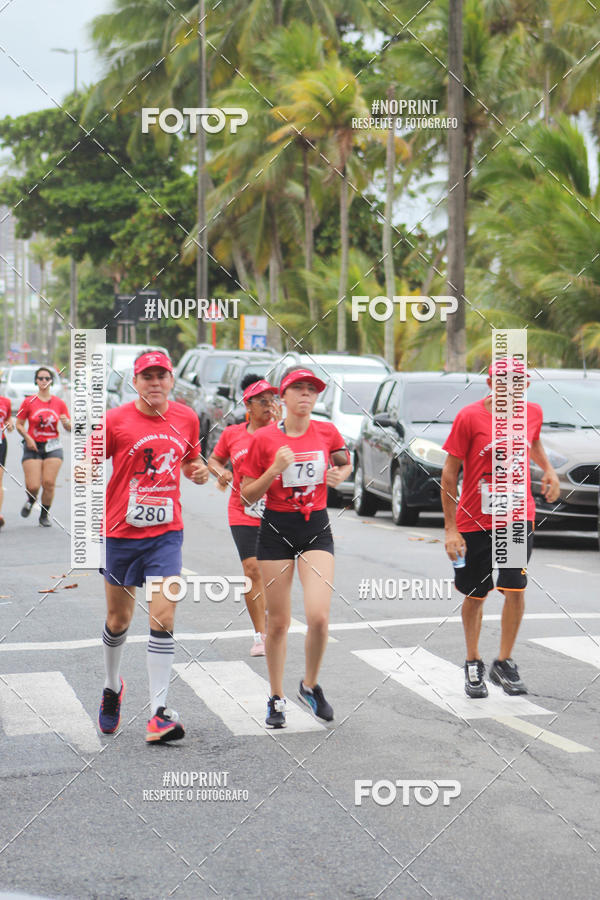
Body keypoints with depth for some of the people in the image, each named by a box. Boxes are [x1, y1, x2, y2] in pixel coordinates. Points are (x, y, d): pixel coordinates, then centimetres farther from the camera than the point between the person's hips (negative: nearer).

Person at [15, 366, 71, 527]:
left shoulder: (59, 403, 6)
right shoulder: (29, 402, 1)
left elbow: (69, 428, 9)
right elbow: (19, 424, 5)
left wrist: (66, 422, -15)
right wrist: (27, 438, -12)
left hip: (53, 447, 1)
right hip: (33, 447, -1)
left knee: (49, 483, -10)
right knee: (33, 486, -9)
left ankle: (44, 515, 11)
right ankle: (30, 500, 29)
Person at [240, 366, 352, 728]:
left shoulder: (327, 432, 0)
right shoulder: (265, 438, -5)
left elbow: (345, 463, 22)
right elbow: (248, 495, -2)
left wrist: (340, 475, -1)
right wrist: (274, 470, -17)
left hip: (317, 528, 1)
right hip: (277, 529, -1)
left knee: (319, 616, -13)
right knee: (278, 622, 4)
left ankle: (311, 685, 13)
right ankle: (277, 698, 22)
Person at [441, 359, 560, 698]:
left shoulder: (533, 412, 0)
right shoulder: (470, 417, -12)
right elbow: (450, 472, -8)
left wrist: (548, 469, 5)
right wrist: (451, 528, -11)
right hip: (474, 520, -2)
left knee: (515, 589, -9)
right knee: (475, 595, 9)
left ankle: (504, 663, 7)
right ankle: (473, 664, 27)